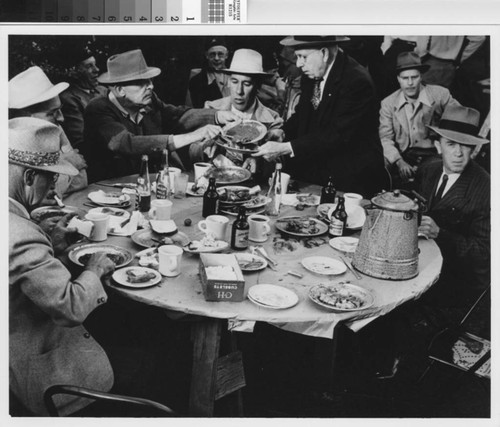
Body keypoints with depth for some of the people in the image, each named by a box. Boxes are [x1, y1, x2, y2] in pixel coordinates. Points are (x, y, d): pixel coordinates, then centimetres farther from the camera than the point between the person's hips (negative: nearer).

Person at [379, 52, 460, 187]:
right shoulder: (388, 103, 5)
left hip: (433, 156, -1)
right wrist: (399, 162, -20)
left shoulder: (440, 94, 1)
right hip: (402, 156, 1)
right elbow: (385, 138, -3)